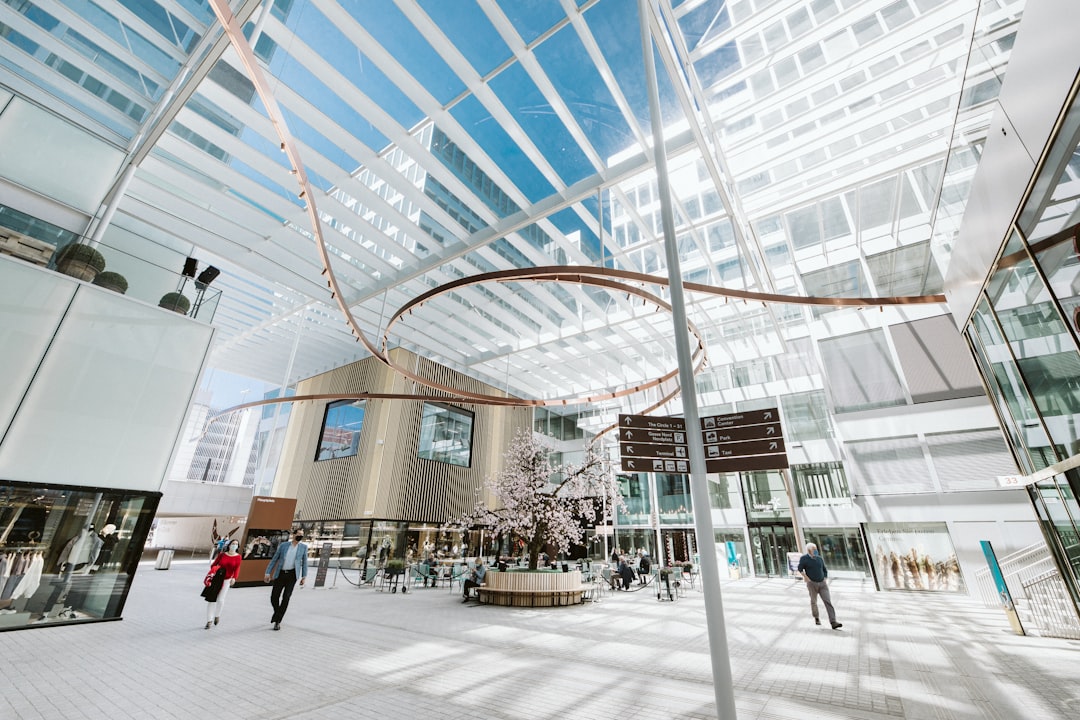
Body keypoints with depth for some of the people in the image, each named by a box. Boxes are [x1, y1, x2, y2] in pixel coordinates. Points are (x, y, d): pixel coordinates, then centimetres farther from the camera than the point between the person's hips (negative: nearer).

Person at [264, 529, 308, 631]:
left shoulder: (303, 546, 2)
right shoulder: (283, 545, 2)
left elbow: (304, 561, 6)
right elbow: (274, 559, 7)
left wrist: (304, 577, 4)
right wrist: (267, 573, 0)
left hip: (292, 574, -1)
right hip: (280, 574, 1)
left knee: (286, 597, -11)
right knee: (274, 598, 2)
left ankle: (277, 621, 4)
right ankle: (277, 612, 35)